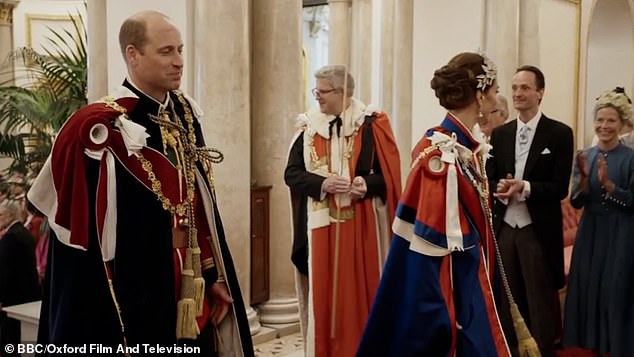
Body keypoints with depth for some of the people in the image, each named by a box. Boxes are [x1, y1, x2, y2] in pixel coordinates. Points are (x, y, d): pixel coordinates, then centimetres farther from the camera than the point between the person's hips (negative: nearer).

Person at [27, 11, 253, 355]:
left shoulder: (185, 114, 5)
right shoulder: (102, 129, -16)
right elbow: (86, 237, -16)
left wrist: (214, 275, 9)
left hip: (193, 299, 7)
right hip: (137, 302, -6)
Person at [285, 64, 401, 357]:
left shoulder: (371, 124, -2)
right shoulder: (308, 126, 6)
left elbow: (389, 174, -1)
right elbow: (291, 173, 3)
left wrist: (367, 184, -21)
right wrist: (322, 183, -15)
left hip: (362, 224, -2)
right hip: (320, 224, 2)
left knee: (360, 289, 3)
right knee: (323, 290, 4)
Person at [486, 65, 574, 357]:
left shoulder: (560, 133, -4)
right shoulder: (500, 134, 9)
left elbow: (560, 188, -9)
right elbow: (489, 180, 7)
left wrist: (524, 188, -23)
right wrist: (500, 188, -15)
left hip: (538, 231, -4)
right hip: (504, 228, 4)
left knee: (540, 305, 4)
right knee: (507, 302, 12)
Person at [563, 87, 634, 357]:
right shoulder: (585, 156, 5)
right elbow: (576, 202, 0)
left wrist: (607, 183, -24)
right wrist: (584, 177, -18)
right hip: (590, 232, 4)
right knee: (587, 288, 9)